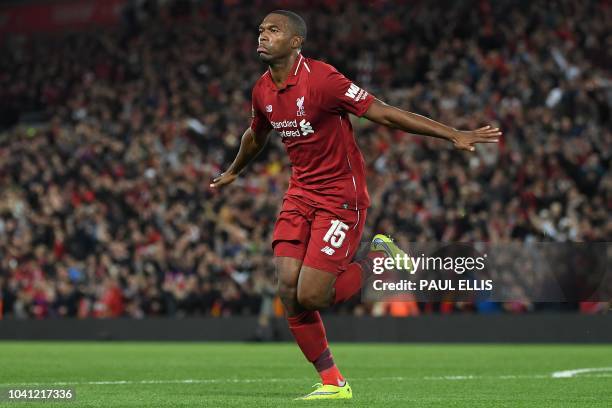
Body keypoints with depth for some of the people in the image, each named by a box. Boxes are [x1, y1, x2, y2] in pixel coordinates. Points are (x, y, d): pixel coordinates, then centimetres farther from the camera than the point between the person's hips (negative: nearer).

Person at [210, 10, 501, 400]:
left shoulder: (321, 78, -19)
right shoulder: (263, 91, 3)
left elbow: (383, 112, -19)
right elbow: (256, 135, 26)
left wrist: (453, 134, -24)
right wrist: (233, 171, 43)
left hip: (340, 197, -7)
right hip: (300, 195, 7)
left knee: (310, 296, -14)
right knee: (289, 291, -6)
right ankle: (333, 382, 9)